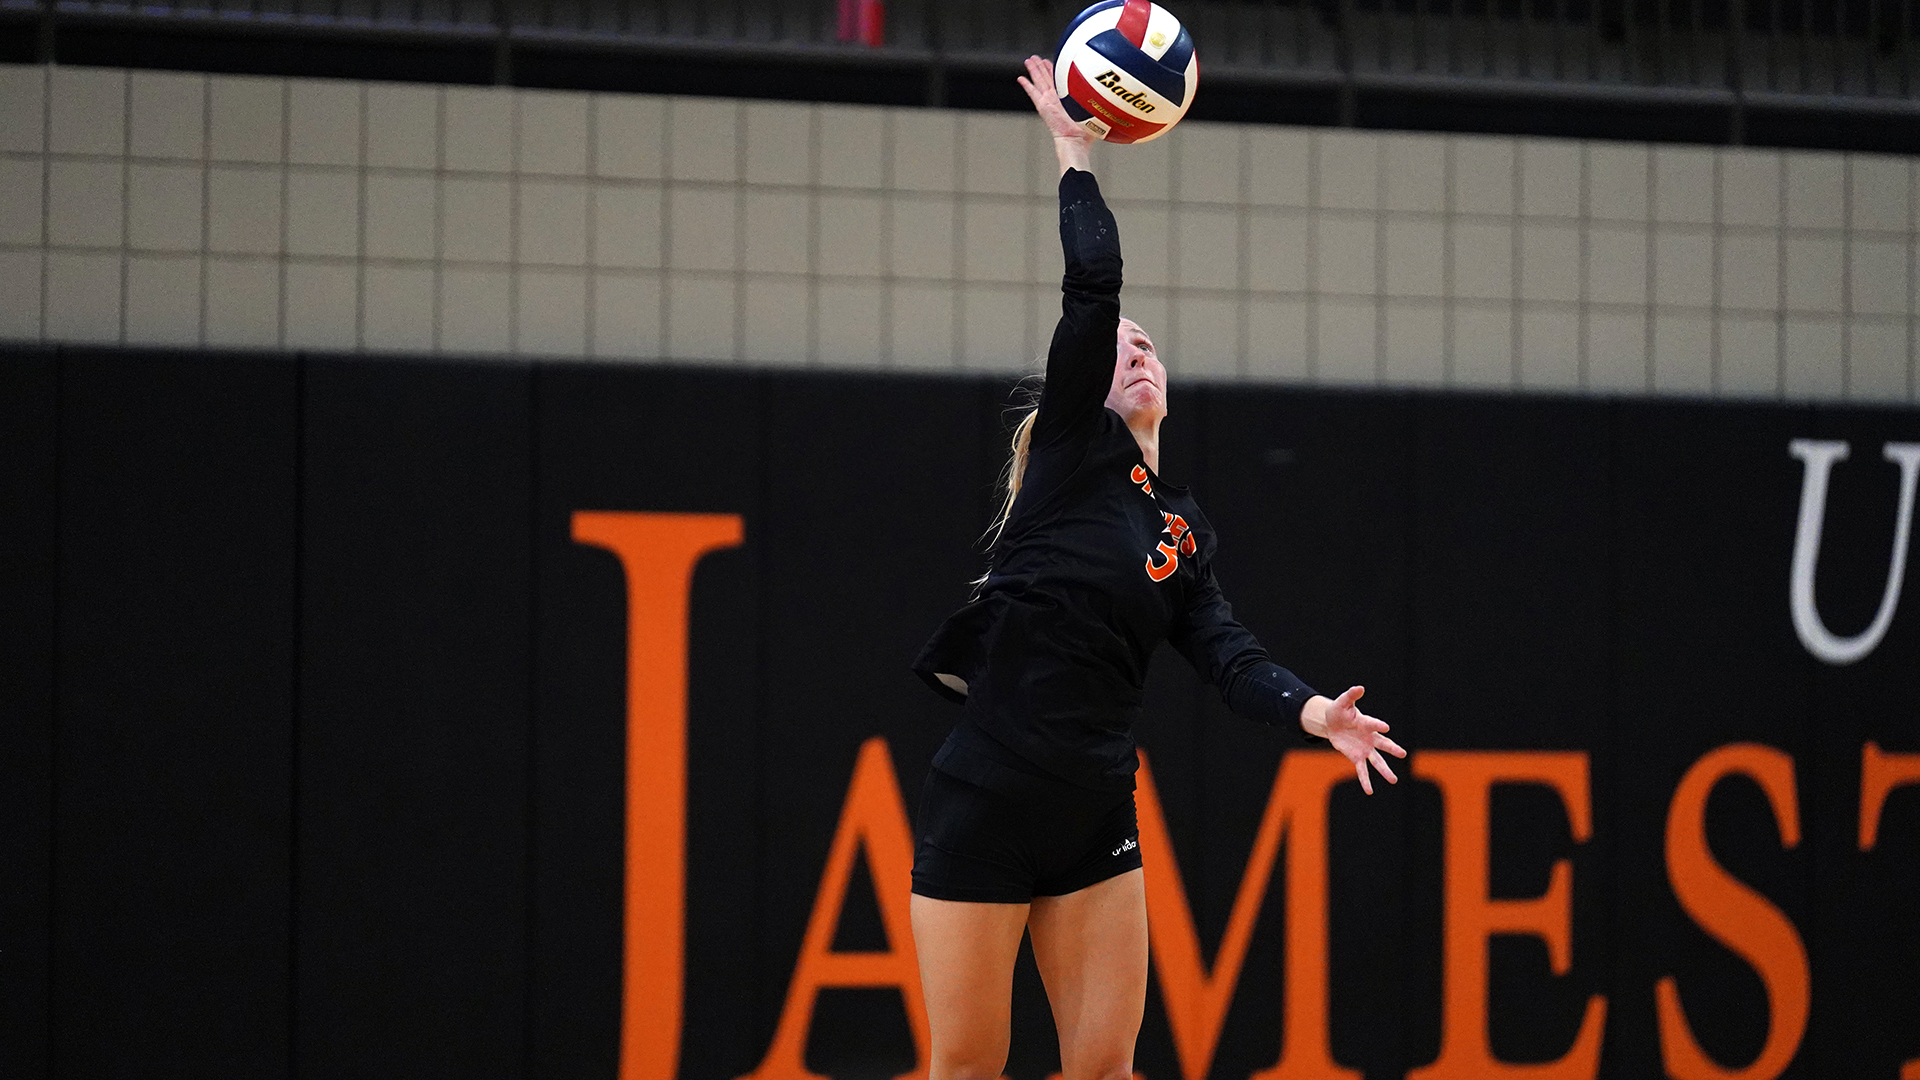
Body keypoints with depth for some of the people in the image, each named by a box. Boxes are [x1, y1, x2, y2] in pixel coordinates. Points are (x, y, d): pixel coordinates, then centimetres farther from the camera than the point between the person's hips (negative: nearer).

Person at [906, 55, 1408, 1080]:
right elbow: (1091, 285, -11)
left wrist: (1312, 710, -17)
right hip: (982, 804, -5)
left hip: (1095, 821, 5)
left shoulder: (1185, 533, 14)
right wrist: (1072, 151, -5)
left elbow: (1225, 651, 0)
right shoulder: (1075, 446, 0)